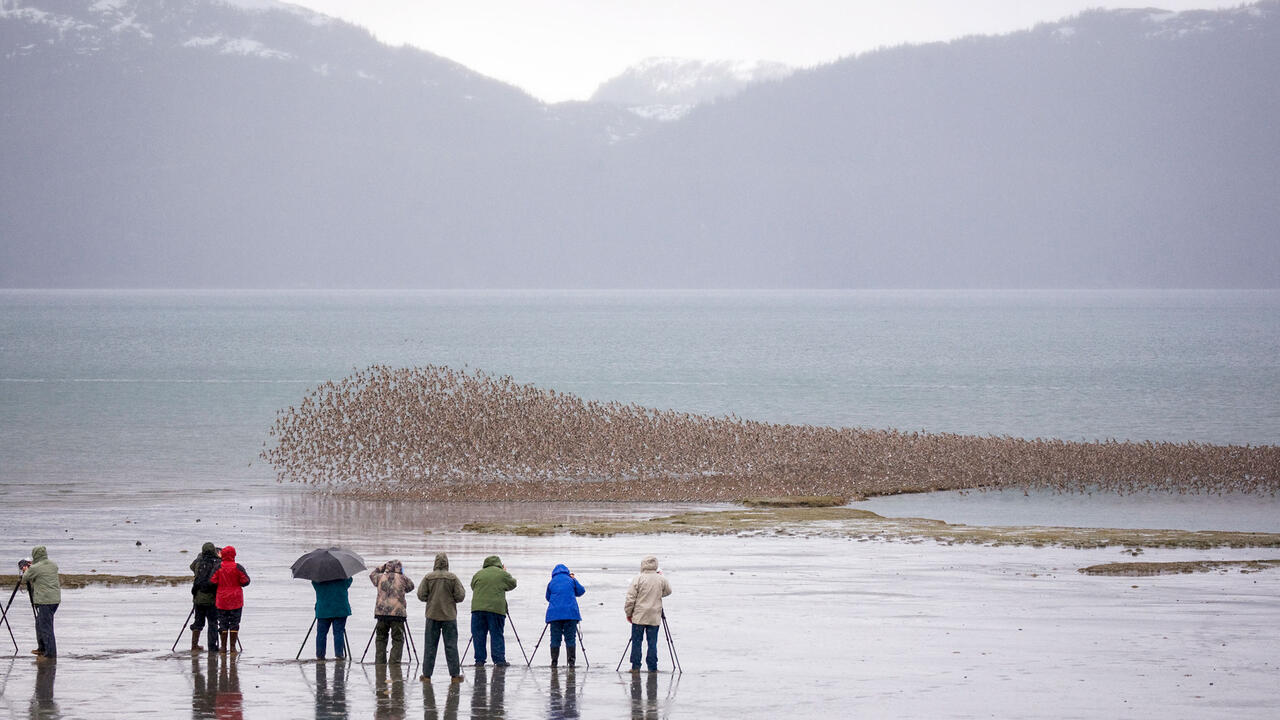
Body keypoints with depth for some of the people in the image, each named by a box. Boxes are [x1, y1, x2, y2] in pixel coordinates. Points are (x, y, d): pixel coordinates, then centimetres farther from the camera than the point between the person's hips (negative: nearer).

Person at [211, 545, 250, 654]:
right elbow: (245, 581, -6)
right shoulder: (238, 567, -9)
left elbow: (213, 582, -6)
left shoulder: (218, 567, -6)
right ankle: (232, 647, 1)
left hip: (221, 600, 1)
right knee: (234, 623, 4)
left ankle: (223, 647, 8)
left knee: (223, 624, 8)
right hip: (236, 600, -1)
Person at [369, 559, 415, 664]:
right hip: (398, 612, -3)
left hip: (382, 612, 3)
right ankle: (395, 661, -6)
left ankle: (379, 661, 11)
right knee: (398, 639, 2)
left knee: (381, 639, 13)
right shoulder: (402, 579, -2)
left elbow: (372, 575, 27)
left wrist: (383, 567, 30)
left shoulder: (380, 578, 6)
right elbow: (411, 586, 15)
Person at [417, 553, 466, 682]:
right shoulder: (453, 578, -8)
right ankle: (455, 674, 3)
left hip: (432, 615, 1)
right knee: (451, 645, 4)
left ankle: (426, 674, 7)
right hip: (449, 615, -1)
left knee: (430, 645, 7)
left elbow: (421, 595, -5)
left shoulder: (428, 577, -6)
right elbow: (460, 596, -7)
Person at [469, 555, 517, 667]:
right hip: (496, 608, -2)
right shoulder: (503, 574, 4)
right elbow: (512, 584, 17)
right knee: (497, 635, 2)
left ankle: (479, 659, 6)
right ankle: (499, 660, 0)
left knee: (478, 635, 7)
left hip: (478, 608, 2)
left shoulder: (477, 575, 12)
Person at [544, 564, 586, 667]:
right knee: (570, 638, 2)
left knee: (555, 639, 5)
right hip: (571, 612, -1)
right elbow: (581, 591, 13)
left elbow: (548, 597, 18)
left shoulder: (551, 583, 10)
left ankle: (554, 661, 0)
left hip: (554, 613, 1)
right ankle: (571, 661, -6)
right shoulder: (571, 580, 7)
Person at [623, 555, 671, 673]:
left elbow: (630, 598, -7)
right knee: (652, 642, 6)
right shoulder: (661, 579, -2)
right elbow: (668, 591, 17)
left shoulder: (639, 578, -7)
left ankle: (635, 666, 5)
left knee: (636, 641, 6)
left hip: (639, 617, -2)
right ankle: (652, 667, 5)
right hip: (654, 618, 2)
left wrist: (629, 613, 4)